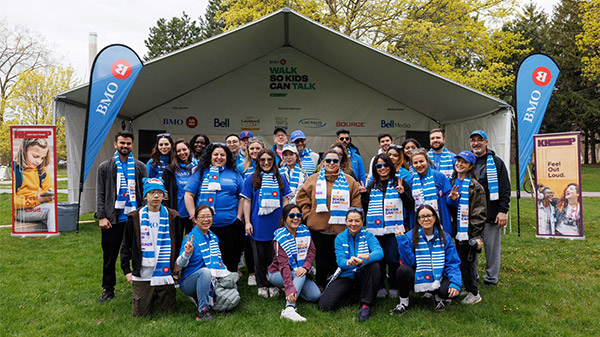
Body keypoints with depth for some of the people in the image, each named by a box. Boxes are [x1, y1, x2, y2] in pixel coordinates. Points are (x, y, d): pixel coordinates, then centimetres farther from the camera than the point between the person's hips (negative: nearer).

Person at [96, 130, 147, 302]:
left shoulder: (140, 167, 8)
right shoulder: (105, 167, 5)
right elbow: (100, 194, 3)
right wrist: (101, 217, -6)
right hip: (112, 220, 0)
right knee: (109, 257, 8)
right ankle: (108, 289, 23)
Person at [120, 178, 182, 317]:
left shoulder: (172, 217, 3)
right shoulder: (135, 218, 1)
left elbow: (179, 244, 12)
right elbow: (125, 246, 8)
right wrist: (127, 271, 3)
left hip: (166, 273, 1)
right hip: (142, 274, -1)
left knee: (168, 310, 6)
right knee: (140, 313, 2)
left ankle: (159, 294, 35)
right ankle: (137, 295, 32)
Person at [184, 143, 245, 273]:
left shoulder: (234, 174, 10)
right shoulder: (201, 173, 7)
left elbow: (242, 197, 11)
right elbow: (188, 195, 4)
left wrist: (239, 217, 2)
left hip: (230, 224, 1)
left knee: (230, 258, 5)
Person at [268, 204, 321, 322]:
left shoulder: (305, 230, -2)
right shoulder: (280, 237, -20)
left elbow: (312, 250, -5)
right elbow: (283, 264, -30)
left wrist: (306, 267, -27)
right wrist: (289, 288, -41)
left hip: (299, 271, 5)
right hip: (277, 274, -5)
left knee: (316, 295, -14)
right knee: (301, 276, -34)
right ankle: (289, 309, -42)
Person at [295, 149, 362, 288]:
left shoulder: (349, 181, 7)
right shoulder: (314, 179, 8)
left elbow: (357, 204, 6)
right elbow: (301, 197, 8)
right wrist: (308, 215, -2)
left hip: (341, 230, 0)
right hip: (318, 228, 0)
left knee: (337, 261, 6)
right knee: (321, 260, 9)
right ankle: (320, 286, 24)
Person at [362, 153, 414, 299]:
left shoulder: (399, 183, 6)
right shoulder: (371, 186, 15)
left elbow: (411, 206, 2)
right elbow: (366, 209, 18)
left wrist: (403, 193, -14)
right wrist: (363, 195, 2)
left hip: (394, 229, -3)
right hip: (375, 230, 3)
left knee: (393, 260, -5)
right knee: (378, 260, 6)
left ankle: (394, 287, 15)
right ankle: (380, 288, 21)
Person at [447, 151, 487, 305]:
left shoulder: (475, 186, -6)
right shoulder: (451, 182, 12)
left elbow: (479, 212, -8)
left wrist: (477, 235, -12)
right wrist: (450, 199, -6)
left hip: (468, 231, -6)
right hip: (455, 230, 6)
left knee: (467, 262, 0)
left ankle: (473, 293, 14)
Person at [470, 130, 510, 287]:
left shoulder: (496, 162, 2)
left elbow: (505, 189, -1)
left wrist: (503, 211, -9)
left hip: (491, 214, -3)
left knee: (492, 246, 5)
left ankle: (491, 278, 18)